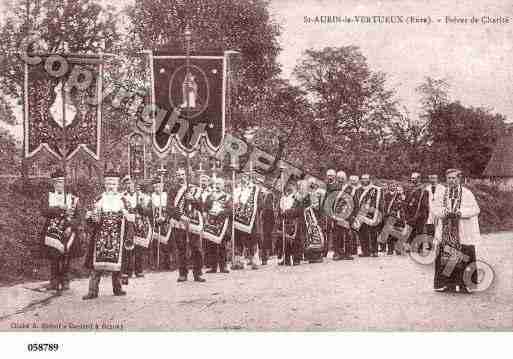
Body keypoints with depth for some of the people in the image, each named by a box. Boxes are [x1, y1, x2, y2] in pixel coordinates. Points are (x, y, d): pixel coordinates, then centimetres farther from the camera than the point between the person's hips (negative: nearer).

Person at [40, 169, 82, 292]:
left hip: (67, 233, 0)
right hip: (52, 232, 0)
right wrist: (61, 208, -15)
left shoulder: (72, 199, 11)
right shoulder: (47, 197, 10)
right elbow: (44, 211, -8)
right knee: (53, 258, -1)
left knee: (66, 258, -1)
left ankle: (65, 282, 7)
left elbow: (78, 217, 5)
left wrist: (71, 227, -12)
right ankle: (54, 282, 6)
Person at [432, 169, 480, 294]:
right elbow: (435, 208, 4)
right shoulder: (443, 193, 10)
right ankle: (444, 283, 4)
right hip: (446, 231, 3)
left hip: (462, 232, -2)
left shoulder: (467, 193, 1)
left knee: (463, 257, -5)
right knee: (444, 256, -1)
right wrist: (445, 213, -15)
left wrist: (460, 213, -19)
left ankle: (464, 283, 2)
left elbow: (475, 209, -7)